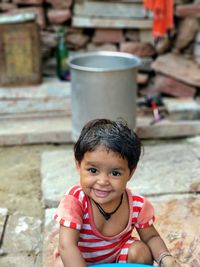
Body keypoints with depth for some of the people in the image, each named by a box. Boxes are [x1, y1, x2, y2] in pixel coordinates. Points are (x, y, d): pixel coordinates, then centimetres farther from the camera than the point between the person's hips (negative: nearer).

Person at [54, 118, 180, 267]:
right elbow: (67, 246, -38)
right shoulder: (75, 200, -31)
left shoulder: (137, 205, -21)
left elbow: (151, 237, -6)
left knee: (140, 251, -22)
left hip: (120, 255, 3)